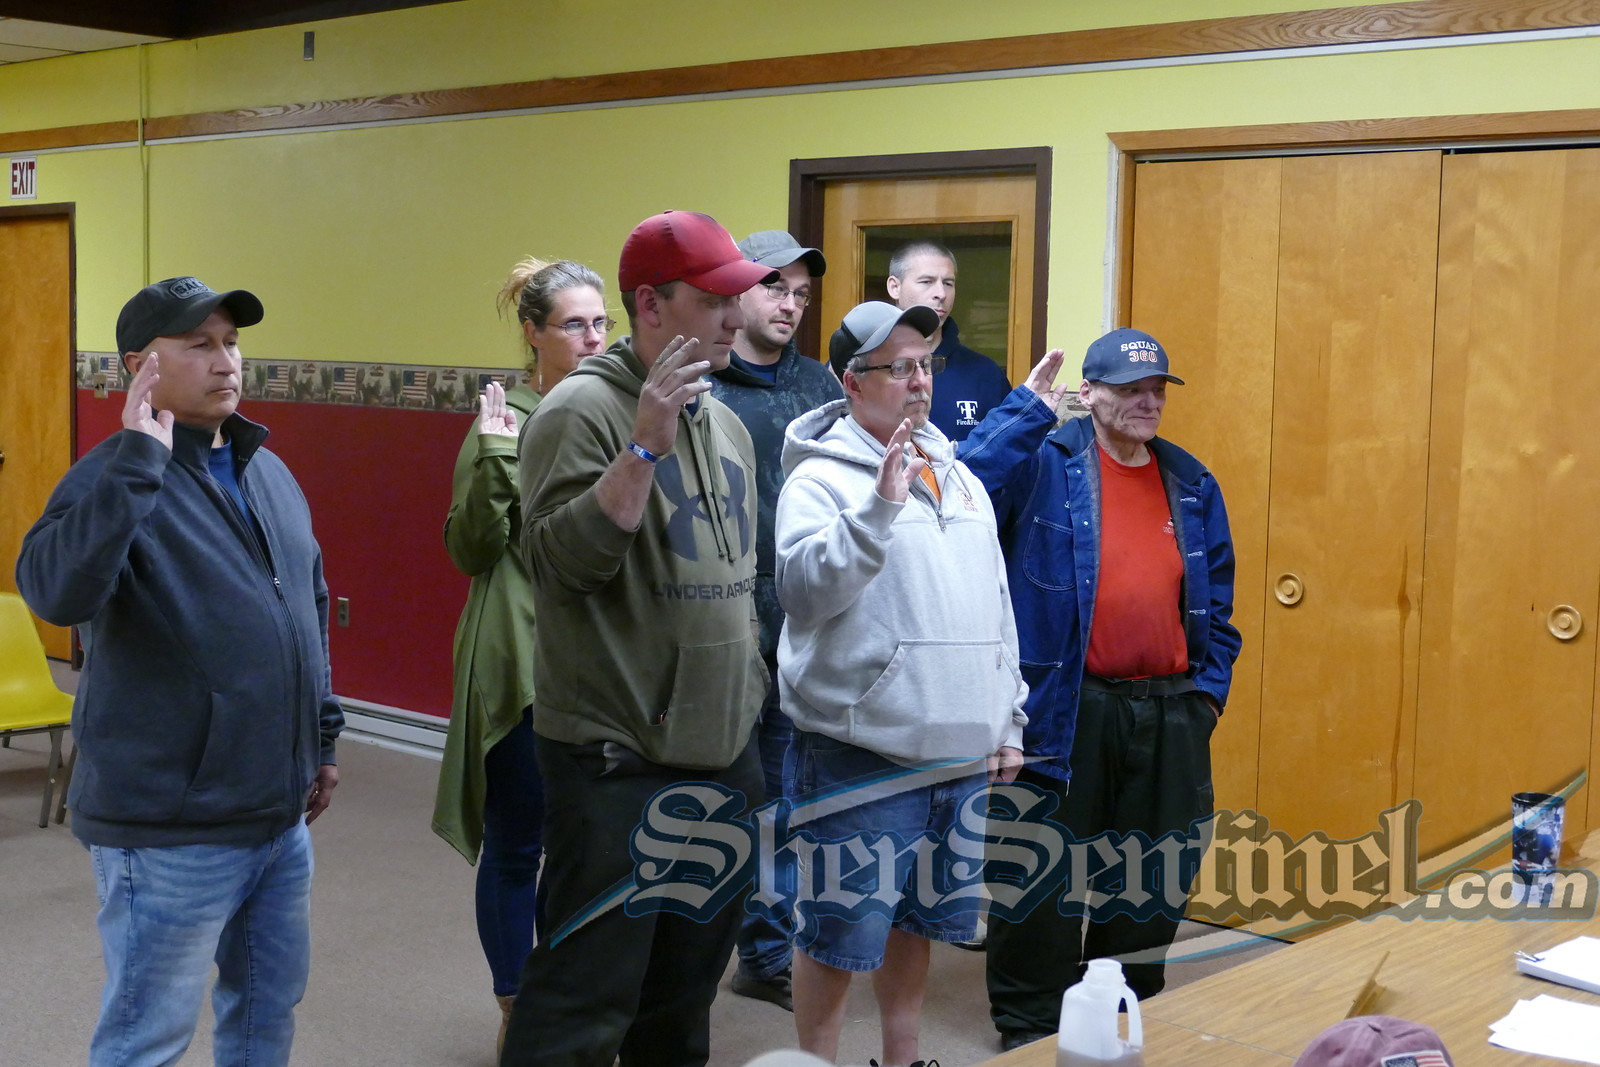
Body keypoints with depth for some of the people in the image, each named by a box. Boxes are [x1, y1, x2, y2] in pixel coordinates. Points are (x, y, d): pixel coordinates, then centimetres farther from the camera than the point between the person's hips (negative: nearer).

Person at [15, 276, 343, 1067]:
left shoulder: (270, 472, 10)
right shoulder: (117, 479, -13)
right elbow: (56, 591, -34)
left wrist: (322, 737, 21)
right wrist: (139, 458, -34)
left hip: (280, 816, 7)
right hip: (172, 831, -7)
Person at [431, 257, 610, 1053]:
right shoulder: (506, 420, -8)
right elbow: (471, 550, -11)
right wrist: (492, 460, -22)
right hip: (522, 666, -5)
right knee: (516, 845, 6)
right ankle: (515, 1014, 21)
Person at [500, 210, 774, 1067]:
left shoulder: (726, 424, 13)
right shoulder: (584, 409, -10)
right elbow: (561, 559, -21)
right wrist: (646, 447, -27)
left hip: (723, 756, 8)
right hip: (616, 761, -7)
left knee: (686, 994, 17)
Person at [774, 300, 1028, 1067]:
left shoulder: (959, 477, 14)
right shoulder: (821, 477, -8)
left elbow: (997, 608, 18)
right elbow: (804, 589, -23)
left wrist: (1008, 721, 16)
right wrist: (878, 506, -31)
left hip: (961, 755, 7)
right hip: (861, 756, -7)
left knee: (917, 924, 19)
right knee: (840, 935, 1)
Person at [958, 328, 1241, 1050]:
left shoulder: (1192, 484, 12)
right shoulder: (1045, 465, -3)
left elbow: (1217, 601, 16)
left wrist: (1207, 690, 8)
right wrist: (1026, 409, -20)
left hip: (1169, 714, 5)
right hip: (1063, 712, -5)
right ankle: (1029, 1027, 19)